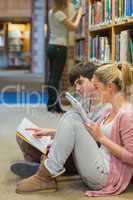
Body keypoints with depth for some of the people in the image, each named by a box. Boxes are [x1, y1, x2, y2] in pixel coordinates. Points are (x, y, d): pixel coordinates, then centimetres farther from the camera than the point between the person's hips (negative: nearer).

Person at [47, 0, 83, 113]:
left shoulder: (52, 12, 13)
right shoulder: (59, 14, -14)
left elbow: (67, 24, 19)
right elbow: (74, 27, -7)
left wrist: (76, 15, 18)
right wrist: (79, 15, 6)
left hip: (52, 46, 9)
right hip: (59, 48, -9)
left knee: (52, 77, 9)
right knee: (56, 77, -7)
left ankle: (52, 104, 12)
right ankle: (54, 105, -4)